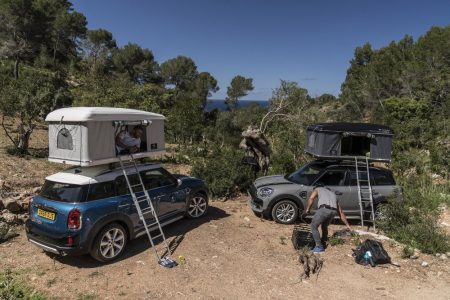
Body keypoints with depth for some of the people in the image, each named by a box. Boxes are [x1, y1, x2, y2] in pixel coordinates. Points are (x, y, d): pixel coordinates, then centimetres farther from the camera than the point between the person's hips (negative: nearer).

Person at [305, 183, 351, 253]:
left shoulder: (318, 189, 29)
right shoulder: (332, 194, 38)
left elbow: (311, 198, 4)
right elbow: (341, 212, 36)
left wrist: (307, 209, 11)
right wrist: (347, 225, 37)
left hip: (324, 209, -5)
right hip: (333, 211, 6)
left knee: (313, 226, 8)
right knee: (325, 226, 29)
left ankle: (319, 246, 6)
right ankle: (323, 244, 33)